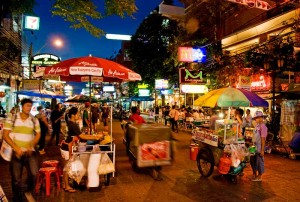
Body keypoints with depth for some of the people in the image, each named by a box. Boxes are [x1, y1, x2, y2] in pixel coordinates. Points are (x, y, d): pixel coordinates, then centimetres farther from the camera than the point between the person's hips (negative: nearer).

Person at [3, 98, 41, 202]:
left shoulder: (34, 120, 3)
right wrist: (16, 148, -16)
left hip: (29, 152, 1)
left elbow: (38, 134, 7)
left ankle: (28, 191, 13)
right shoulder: (11, 119, -2)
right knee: (16, 179, 8)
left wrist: (31, 146, -10)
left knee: (34, 173, -17)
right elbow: (5, 135, -5)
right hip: (15, 152, 0)